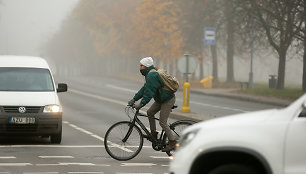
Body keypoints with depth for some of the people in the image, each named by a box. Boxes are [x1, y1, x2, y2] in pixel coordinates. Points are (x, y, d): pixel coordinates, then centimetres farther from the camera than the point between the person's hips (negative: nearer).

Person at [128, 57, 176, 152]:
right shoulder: (150, 74, 12)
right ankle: (153, 134, 19)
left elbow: (149, 92, -27)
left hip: (168, 100, -10)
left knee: (162, 122, -8)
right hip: (161, 99, 10)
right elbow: (144, 89, 16)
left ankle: (172, 143, -1)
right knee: (150, 112, 12)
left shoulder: (152, 76, -22)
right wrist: (134, 99, 12)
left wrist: (141, 104, -27)